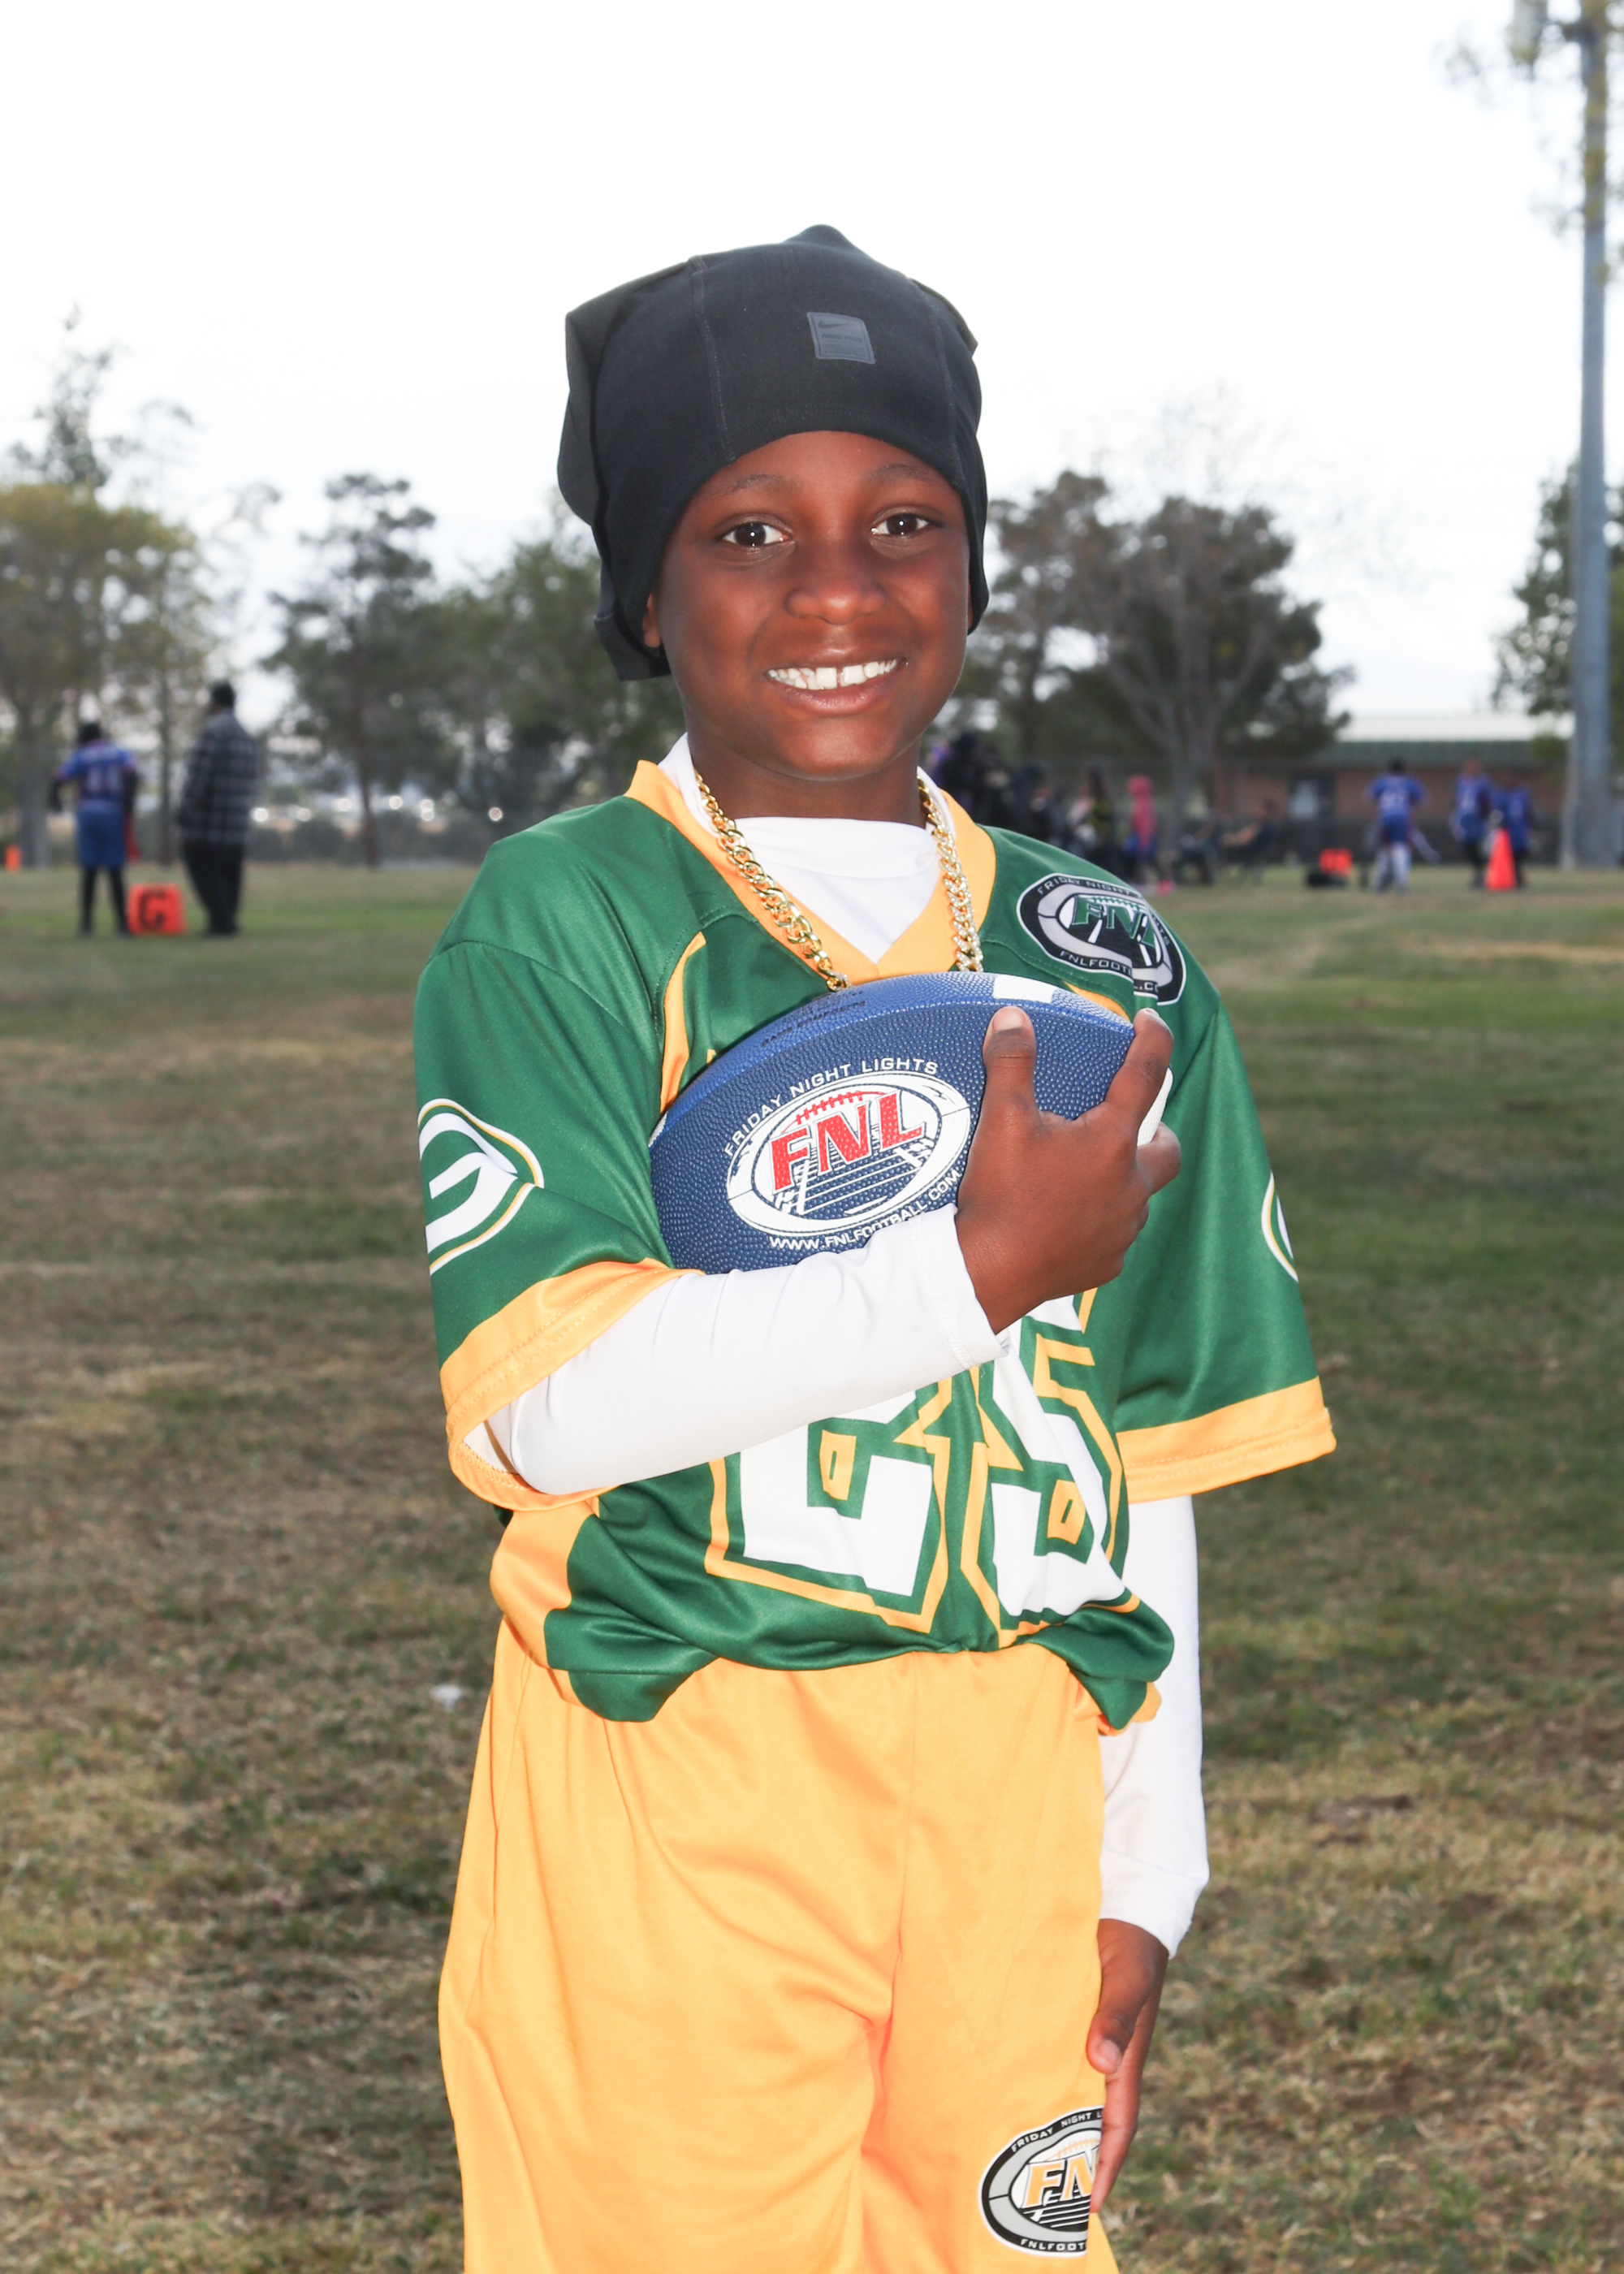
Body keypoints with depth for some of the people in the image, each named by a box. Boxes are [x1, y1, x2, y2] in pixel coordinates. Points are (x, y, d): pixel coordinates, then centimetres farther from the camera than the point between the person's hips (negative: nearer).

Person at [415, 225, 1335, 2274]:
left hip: (1022, 1823, 4)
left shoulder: (1110, 968, 10)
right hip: (669, 1816, -3)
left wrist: (1143, 1875, 8)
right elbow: (530, 1399, -16)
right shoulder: (560, 924, -3)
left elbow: (1145, 1463, 12)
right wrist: (977, 1270, -20)